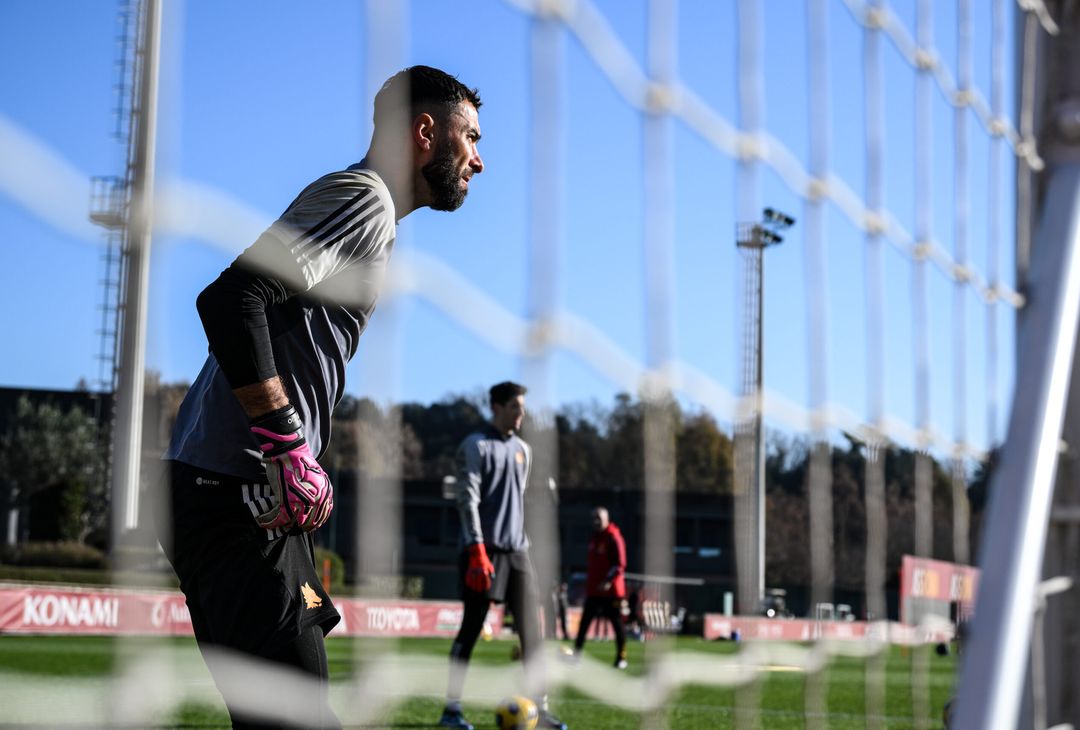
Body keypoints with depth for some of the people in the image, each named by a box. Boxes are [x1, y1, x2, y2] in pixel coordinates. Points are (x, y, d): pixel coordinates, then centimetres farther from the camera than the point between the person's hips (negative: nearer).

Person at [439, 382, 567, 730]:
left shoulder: (523, 449, 17)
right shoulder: (475, 446, -5)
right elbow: (468, 499, -12)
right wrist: (478, 550, -19)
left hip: (517, 551, 6)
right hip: (484, 549, -6)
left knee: (531, 629, 0)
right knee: (471, 627, -3)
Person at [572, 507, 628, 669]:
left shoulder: (613, 538, -9)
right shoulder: (594, 538, 15)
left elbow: (620, 564, -15)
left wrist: (609, 580, -26)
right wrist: (588, 582, 21)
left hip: (612, 590, -7)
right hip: (593, 589, 7)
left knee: (617, 623, -1)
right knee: (584, 621, 2)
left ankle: (621, 658, 6)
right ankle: (576, 653, 2)